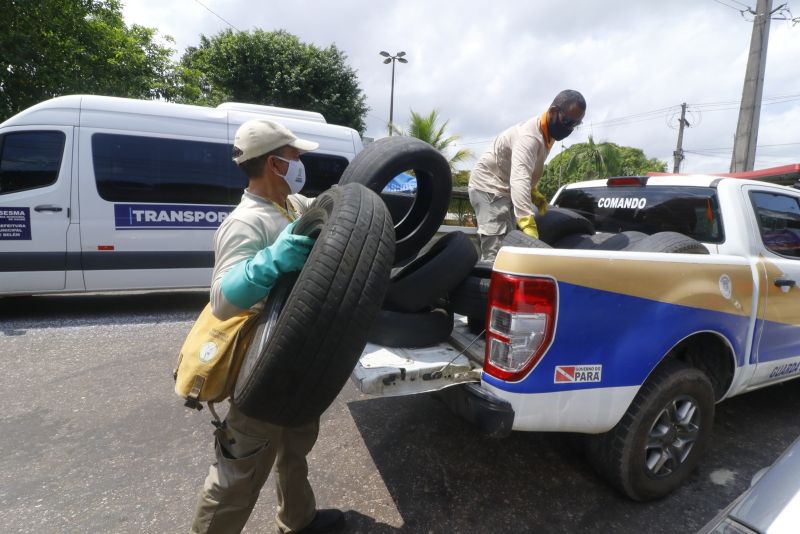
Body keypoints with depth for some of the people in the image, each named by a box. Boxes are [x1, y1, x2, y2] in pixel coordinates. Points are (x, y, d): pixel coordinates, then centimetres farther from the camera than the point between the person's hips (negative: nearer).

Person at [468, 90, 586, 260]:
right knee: (496, 254, -21)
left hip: (504, 189, 10)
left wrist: (534, 193, 3)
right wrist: (528, 225, -52)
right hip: (489, 187, -10)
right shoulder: (530, 135, -25)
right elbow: (519, 180, -42)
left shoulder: (547, 135, 7)